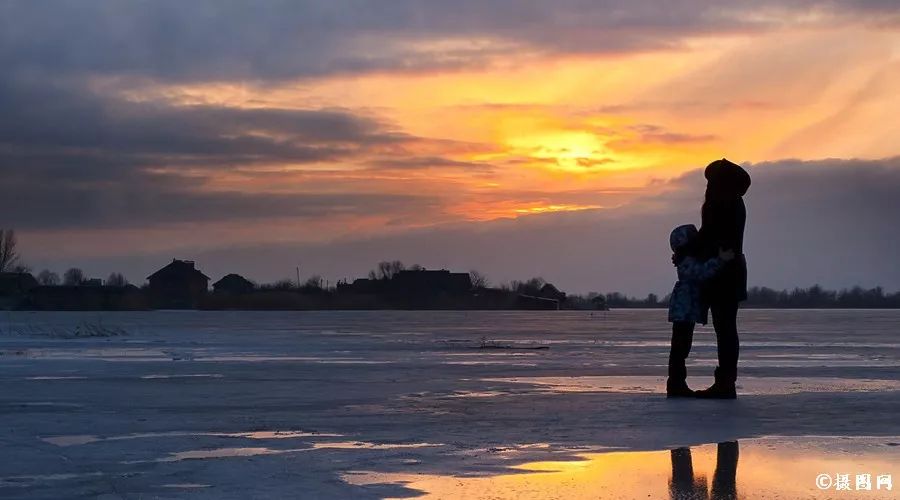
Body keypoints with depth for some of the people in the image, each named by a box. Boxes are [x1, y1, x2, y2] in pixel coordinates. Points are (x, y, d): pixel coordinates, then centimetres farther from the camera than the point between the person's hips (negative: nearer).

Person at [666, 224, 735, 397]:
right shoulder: (688, 263, -17)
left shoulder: (693, 260, 17)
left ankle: (677, 384, 18)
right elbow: (702, 272, -34)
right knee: (680, 347, -9)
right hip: (684, 311, -11)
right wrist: (720, 260, -40)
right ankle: (675, 385, -9)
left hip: (687, 312, 11)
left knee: (682, 347, 13)